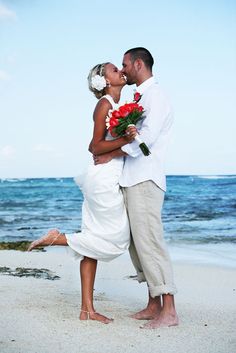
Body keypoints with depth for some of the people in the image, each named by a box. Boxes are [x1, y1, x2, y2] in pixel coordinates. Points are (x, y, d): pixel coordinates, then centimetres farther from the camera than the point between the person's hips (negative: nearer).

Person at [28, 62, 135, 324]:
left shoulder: (115, 105, 17)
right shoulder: (105, 104, -9)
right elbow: (96, 147, -14)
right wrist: (125, 140, -26)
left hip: (105, 180, 9)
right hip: (104, 178, -9)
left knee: (95, 243, 6)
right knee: (118, 238, -4)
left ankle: (87, 309, 9)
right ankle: (56, 239, 1)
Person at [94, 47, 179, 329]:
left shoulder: (155, 96, -6)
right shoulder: (138, 99, 22)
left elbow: (146, 138, -17)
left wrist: (110, 155, -10)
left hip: (144, 180, -9)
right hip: (131, 179, 9)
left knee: (149, 242, -12)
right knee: (136, 243, 9)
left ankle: (169, 311, -9)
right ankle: (154, 305, 15)